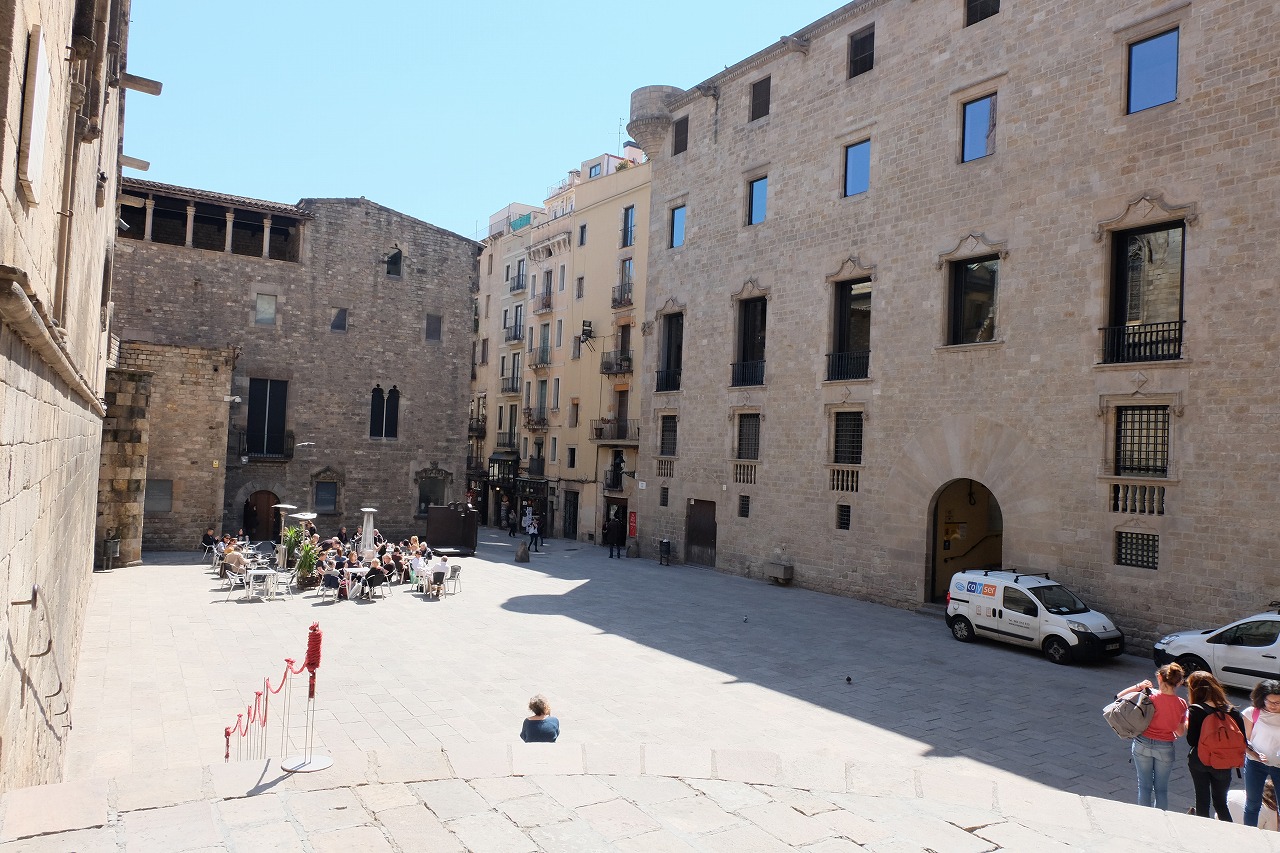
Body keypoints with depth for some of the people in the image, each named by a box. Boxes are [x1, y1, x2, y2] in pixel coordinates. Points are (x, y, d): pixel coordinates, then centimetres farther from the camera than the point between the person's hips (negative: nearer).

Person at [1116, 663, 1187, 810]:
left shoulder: (1150, 699, -17)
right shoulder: (1181, 704, -10)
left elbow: (1119, 697, -11)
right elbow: (1180, 732, 2)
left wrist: (1138, 686, -9)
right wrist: (1186, 720, 21)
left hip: (1143, 744, -1)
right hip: (1165, 748, 1)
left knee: (1144, 785, 11)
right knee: (1161, 788, 15)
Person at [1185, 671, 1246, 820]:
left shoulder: (1195, 711, -18)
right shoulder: (1232, 711, -8)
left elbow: (1192, 741, -18)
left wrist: (1187, 726, -1)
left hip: (1198, 761, -3)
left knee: (1202, 800, 13)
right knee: (1220, 802, 19)